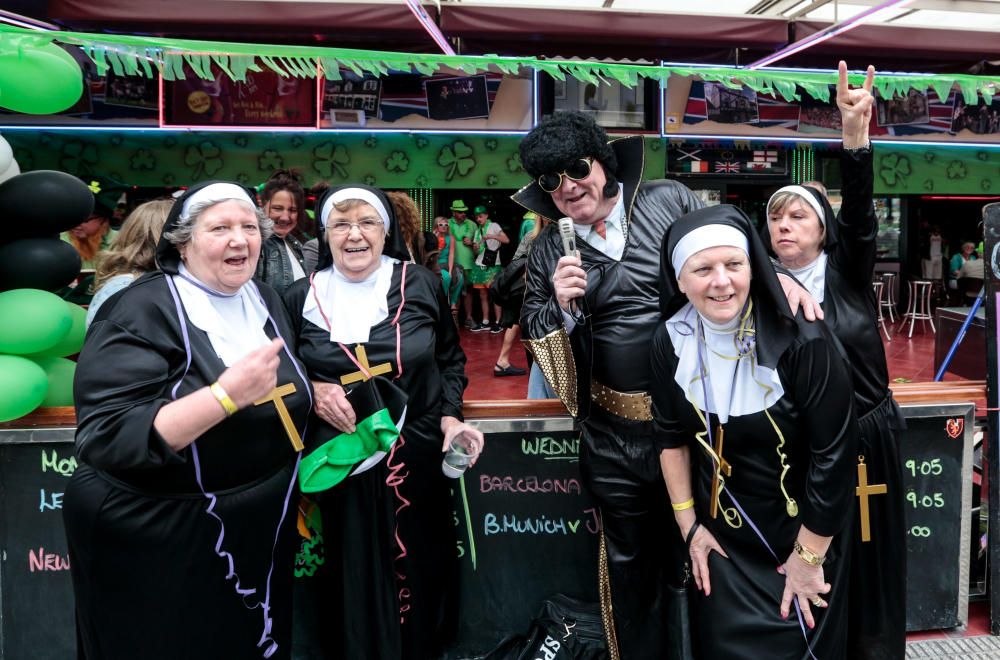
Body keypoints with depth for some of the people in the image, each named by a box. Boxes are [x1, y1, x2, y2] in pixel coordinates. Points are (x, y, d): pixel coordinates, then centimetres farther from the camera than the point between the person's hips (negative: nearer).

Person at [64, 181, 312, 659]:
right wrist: (226, 395, -35)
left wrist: (316, 391, 1)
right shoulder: (140, 312, -18)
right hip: (158, 548, -6)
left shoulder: (266, 301, 4)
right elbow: (103, 441, -27)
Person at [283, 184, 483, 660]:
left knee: (418, 573, 14)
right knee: (351, 582, 9)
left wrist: (450, 417, -5)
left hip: (417, 458, 1)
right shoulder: (301, 298, 0)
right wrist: (311, 389, -10)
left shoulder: (421, 285, -1)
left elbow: (450, 360, 9)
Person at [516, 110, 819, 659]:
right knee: (628, 557, 17)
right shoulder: (549, 249, 3)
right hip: (615, 431, 1)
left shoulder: (669, 201, -2)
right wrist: (561, 305, -14)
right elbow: (533, 333, 5)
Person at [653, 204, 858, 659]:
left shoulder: (802, 341, -27)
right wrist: (688, 523, 2)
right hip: (721, 532, 3)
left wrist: (808, 556, -14)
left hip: (802, 529, -3)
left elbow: (833, 456, -20)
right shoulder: (671, 342, -13)